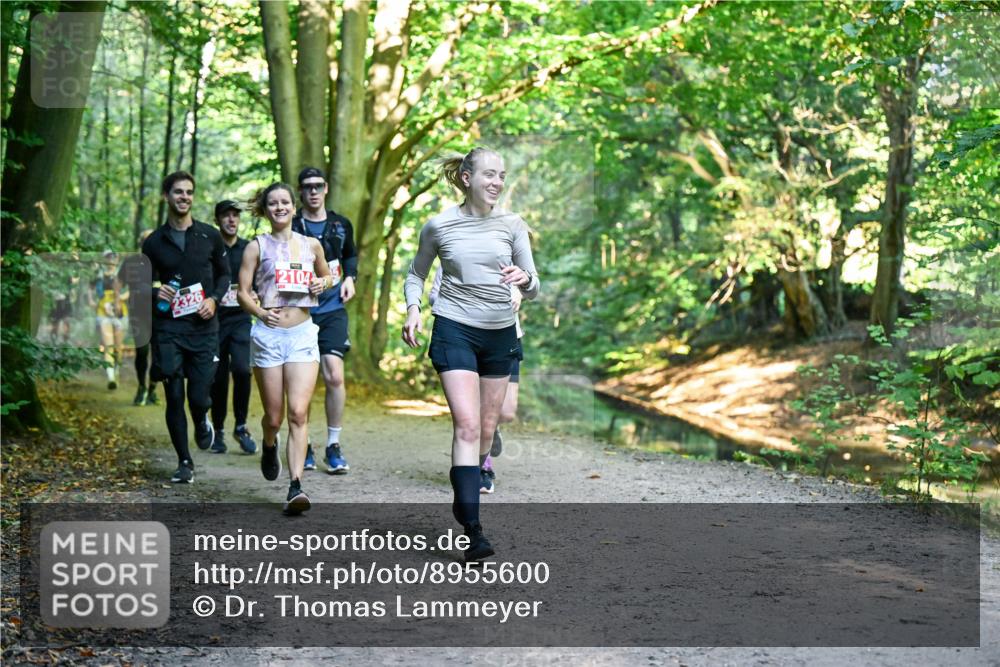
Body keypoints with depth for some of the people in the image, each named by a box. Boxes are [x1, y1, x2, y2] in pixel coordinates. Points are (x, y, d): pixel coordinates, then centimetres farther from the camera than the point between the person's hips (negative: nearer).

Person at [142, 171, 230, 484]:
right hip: (168, 328, 0)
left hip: (203, 327, 0)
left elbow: (224, 274, 14)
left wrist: (214, 299, -5)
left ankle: (202, 422, 33)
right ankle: (184, 463, 12)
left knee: (199, 396, -4)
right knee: (174, 397, -1)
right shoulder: (153, 242, 4)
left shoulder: (210, 236, 5)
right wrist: (155, 292, -11)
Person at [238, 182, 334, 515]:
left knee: (298, 413, -12)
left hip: (303, 334, 1)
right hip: (268, 335, -1)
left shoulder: (311, 245, 10)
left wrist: (324, 283, 2)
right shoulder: (258, 246, 4)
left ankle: (296, 487, -15)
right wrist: (261, 313, -19)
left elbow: (327, 276, 26)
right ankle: (269, 447, 43)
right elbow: (242, 291, 0)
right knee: (274, 415, 7)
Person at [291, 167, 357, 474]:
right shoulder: (290, 227, 0)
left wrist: (350, 278, 10)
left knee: (334, 376, -11)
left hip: (332, 310, 1)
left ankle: (334, 446, 1)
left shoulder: (341, 225, 9)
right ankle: (303, 447, 16)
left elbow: (351, 255, 28)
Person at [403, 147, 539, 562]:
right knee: (467, 425, -16)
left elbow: (533, 290, 2)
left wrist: (524, 279, -22)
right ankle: (473, 530, -18)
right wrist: (413, 309, -5)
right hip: (455, 329, -3)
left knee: (487, 428, 11)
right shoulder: (438, 226, -2)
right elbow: (417, 273, 13)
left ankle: (464, 500, 36)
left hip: (500, 333, 3)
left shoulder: (512, 225, 1)